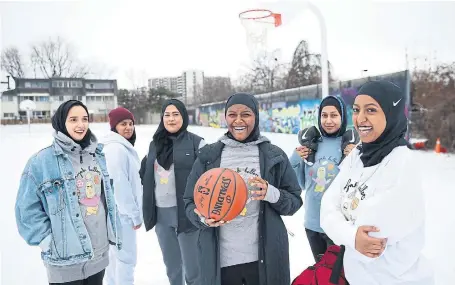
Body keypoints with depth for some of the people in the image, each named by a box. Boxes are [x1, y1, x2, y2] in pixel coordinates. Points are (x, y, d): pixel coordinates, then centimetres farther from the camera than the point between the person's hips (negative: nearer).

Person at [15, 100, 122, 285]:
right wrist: (48, 240, -12)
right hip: (66, 259, -5)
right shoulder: (43, 160, -13)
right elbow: (27, 207, -9)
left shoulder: (97, 155, 4)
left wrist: (113, 232, 10)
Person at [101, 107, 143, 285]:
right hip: (122, 211, -10)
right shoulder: (117, 149, -20)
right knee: (127, 256, 0)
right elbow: (120, 185, -23)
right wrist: (135, 214, -16)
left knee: (115, 253, 21)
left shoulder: (122, 146, 11)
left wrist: (134, 211, 16)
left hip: (117, 210, 10)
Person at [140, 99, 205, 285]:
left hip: (186, 211, -5)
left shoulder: (196, 142, -6)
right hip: (161, 213, 5)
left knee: (192, 266, 3)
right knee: (171, 266, 19)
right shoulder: (155, 144, 11)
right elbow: (147, 176, 21)